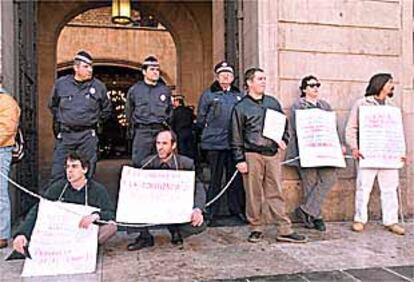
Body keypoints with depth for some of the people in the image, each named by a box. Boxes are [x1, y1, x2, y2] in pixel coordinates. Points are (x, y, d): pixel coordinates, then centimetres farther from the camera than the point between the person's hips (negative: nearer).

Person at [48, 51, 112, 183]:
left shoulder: (98, 86, 3)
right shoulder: (61, 84, 4)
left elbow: (107, 110, 17)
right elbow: (53, 106, 22)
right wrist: (59, 122, 16)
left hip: (88, 136, 0)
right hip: (65, 135, 0)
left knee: (87, 173, 5)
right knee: (58, 173, 0)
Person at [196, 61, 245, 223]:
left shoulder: (238, 95, 13)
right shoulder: (208, 95, 3)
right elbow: (200, 119, 5)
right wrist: (209, 132, 5)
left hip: (234, 143, 3)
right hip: (215, 144, -3)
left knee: (235, 178, 7)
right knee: (215, 178, 3)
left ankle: (236, 209, 19)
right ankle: (211, 212, 12)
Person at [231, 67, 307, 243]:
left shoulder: (273, 103, 15)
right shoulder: (241, 107, 2)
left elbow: (284, 125, 22)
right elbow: (236, 137, 0)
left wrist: (283, 140, 2)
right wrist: (240, 160, -6)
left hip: (272, 154, 3)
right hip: (252, 155, -3)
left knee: (276, 193, 4)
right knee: (254, 194, 3)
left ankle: (284, 230, 8)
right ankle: (256, 229, 16)